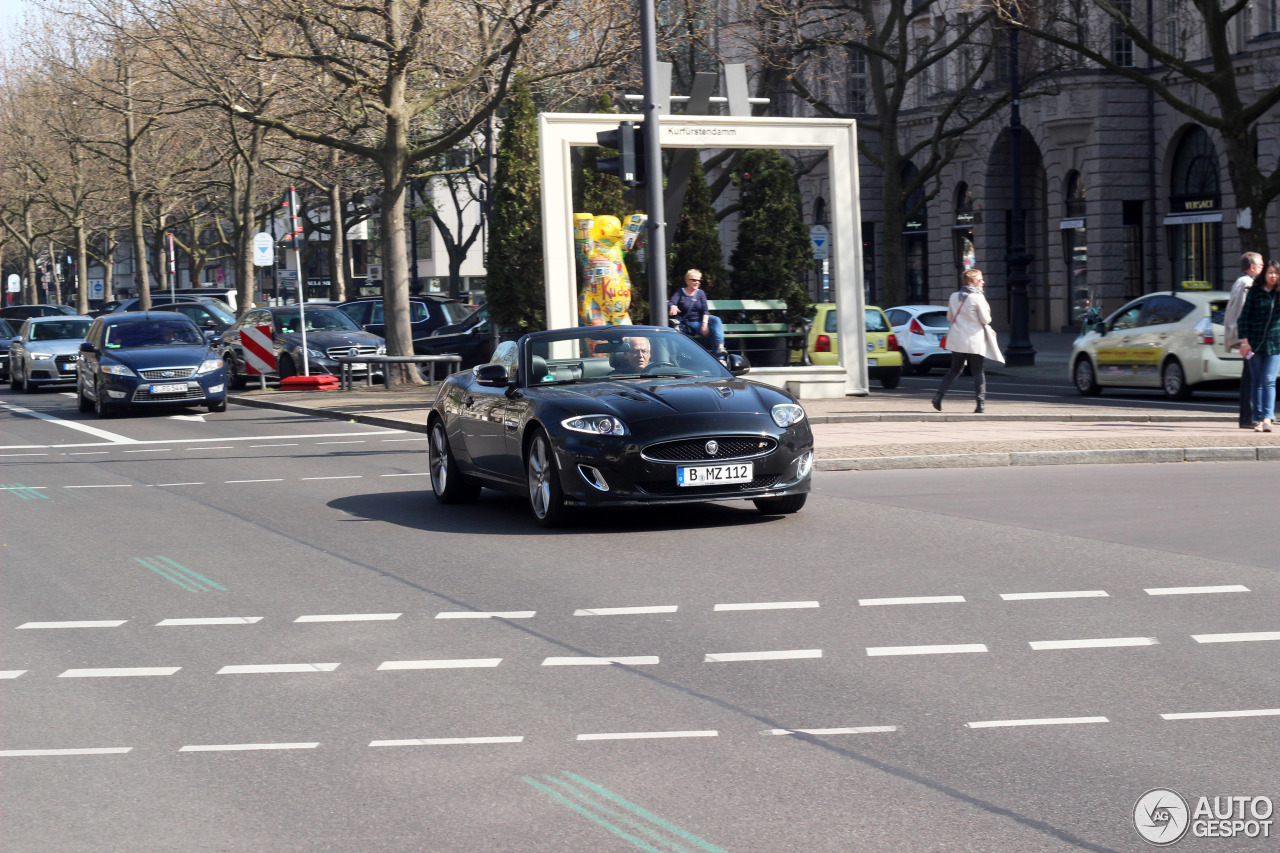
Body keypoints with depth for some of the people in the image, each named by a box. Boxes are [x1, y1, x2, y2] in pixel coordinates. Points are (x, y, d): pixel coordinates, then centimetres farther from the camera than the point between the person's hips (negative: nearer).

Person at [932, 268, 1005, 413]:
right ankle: (981, 404, -1)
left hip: (957, 340, 5)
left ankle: (939, 395, 4)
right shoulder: (977, 298, -12)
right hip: (974, 341, -5)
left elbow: (949, 317, 13)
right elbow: (986, 319, -10)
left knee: (954, 369, 16)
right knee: (978, 372, 3)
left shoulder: (954, 297, 4)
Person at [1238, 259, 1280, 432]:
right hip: (1255, 343, 1)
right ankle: (1258, 419, 10)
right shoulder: (1255, 292, 3)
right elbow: (1244, 316, 2)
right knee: (1257, 382, 5)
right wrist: (1244, 341, -4)